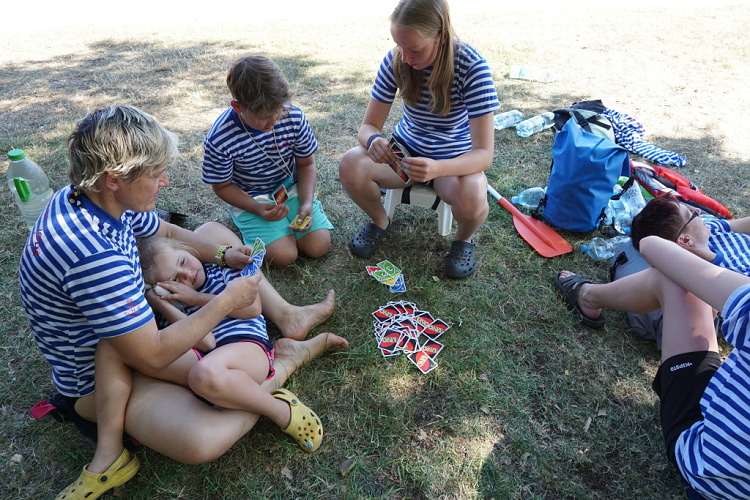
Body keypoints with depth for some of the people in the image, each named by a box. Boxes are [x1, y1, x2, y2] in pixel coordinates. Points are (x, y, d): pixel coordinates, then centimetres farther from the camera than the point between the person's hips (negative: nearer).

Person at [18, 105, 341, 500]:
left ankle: (286, 316, 5)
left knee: (219, 234, 11)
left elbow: (168, 233, 9)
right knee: (202, 439, -37)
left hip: (132, 325, 9)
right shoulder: (94, 257, -38)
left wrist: (223, 255, -7)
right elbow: (153, 358, -32)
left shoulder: (96, 197, -9)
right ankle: (286, 359, -13)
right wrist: (226, 301, -24)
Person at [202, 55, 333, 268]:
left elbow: (306, 164, -3)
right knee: (283, 255, -20)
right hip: (250, 199, -2)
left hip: (291, 189, 3)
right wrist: (258, 209, -24)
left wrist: (307, 203, -17)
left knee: (319, 246, -13)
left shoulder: (294, 117, -17)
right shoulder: (219, 140, -24)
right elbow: (222, 186, -9)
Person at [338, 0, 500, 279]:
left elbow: (484, 154, -28)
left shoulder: (472, 67, -25)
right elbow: (368, 126, -11)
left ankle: (464, 238, 3)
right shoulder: (395, 61, -16)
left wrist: (437, 168, -48)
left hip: (454, 159, -2)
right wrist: (373, 139, -37)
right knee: (350, 166, -25)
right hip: (406, 149, 3)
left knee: (472, 198, -36)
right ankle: (380, 222, 7)